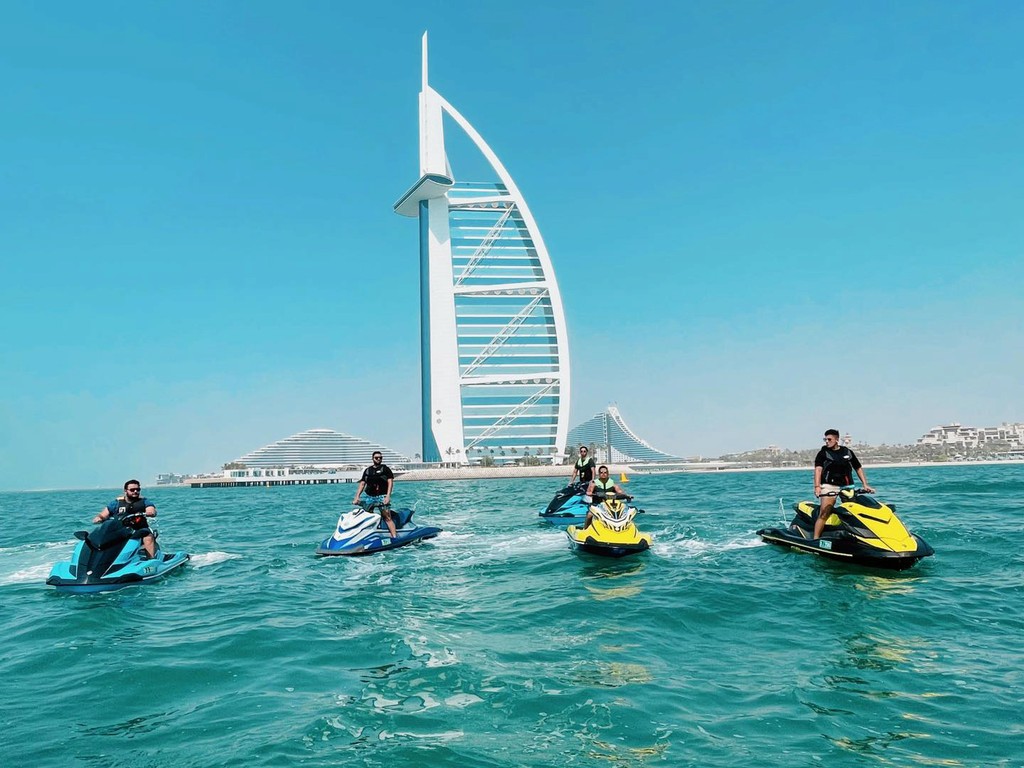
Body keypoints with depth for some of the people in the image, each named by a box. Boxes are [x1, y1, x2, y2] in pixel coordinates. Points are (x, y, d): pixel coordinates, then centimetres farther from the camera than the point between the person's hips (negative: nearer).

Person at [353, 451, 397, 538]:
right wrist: (357, 497, 4)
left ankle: (394, 537, -22)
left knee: (387, 517, -14)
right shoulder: (367, 470, 18)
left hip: (382, 496, -5)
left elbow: (390, 482, -3)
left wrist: (388, 496, -14)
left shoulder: (385, 469, 5)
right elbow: (362, 484, 15)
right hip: (370, 497, 5)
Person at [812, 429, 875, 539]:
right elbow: (818, 469, -7)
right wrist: (817, 486, -21)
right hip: (829, 485, -4)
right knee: (824, 514, -15)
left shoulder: (848, 452, 15)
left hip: (847, 486, 4)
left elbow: (858, 468, 19)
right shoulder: (823, 453, 6)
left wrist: (865, 485, 8)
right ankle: (815, 539, -18)